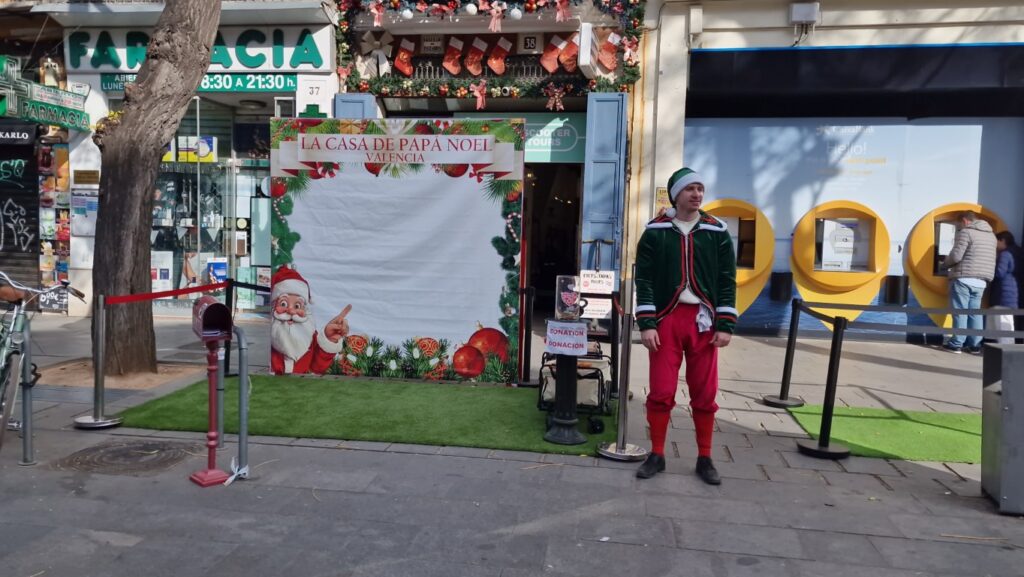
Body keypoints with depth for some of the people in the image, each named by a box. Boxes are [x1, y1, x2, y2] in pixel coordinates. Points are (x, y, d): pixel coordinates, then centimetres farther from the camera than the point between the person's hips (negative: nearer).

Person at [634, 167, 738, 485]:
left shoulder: (718, 232, 5)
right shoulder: (655, 231, 1)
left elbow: (727, 281, 4)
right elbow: (645, 280, -2)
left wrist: (725, 325, -4)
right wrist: (646, 323, -10)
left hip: (703, 320, 1)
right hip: (666, 318, -1)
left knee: (705, 393, 6)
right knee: (661, 391, 0)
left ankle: (704, 459, 21)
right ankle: (656, 455, 17)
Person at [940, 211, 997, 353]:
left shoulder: (966, 232, -7)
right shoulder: (991, 235, 17)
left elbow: (956, 256, -14)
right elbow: (987, 259, 19)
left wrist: (945, 264, 4)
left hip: (963, 278, -7)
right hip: (980, 281, 7)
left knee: (960, 312, -3)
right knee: (975, 312, 10)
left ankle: (956, 344, 0)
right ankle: (975, 344, 10)